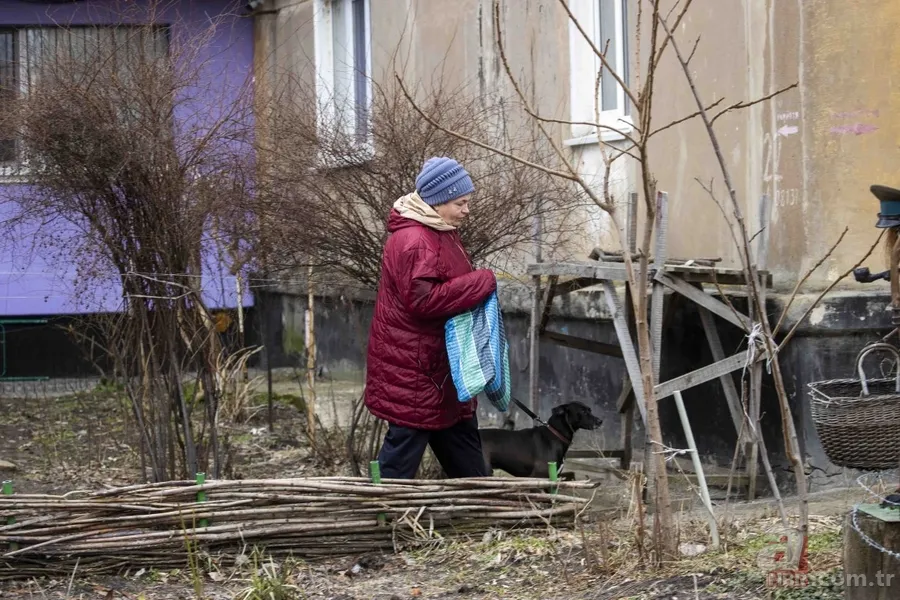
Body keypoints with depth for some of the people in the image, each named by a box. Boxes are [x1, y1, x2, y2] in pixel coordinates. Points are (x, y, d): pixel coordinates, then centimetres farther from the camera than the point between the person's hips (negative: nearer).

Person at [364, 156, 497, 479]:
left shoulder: (441, 233, 13)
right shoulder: (413, 242, -21)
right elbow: (423, 299, -27)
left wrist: (479, 284, 7)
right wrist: (482, 282, -21)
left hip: (440, 365, 11)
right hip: (412, 369, -11)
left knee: (463, 445, 18)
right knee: (402, 455, -6)